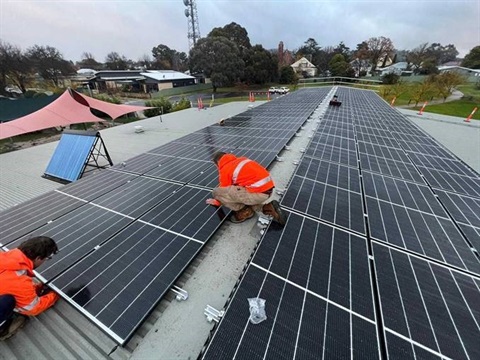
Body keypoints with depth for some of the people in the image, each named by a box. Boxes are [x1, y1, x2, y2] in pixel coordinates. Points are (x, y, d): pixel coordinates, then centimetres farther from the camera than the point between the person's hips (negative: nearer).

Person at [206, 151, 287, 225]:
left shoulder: (224, 170, 0)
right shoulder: (241, 159, 21)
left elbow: (224, 191, 11)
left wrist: (217, 202, 32)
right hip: (269, 188, 9)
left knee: (216, 192, -5)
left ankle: (244, 211, 7)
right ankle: (267, 208, 16)